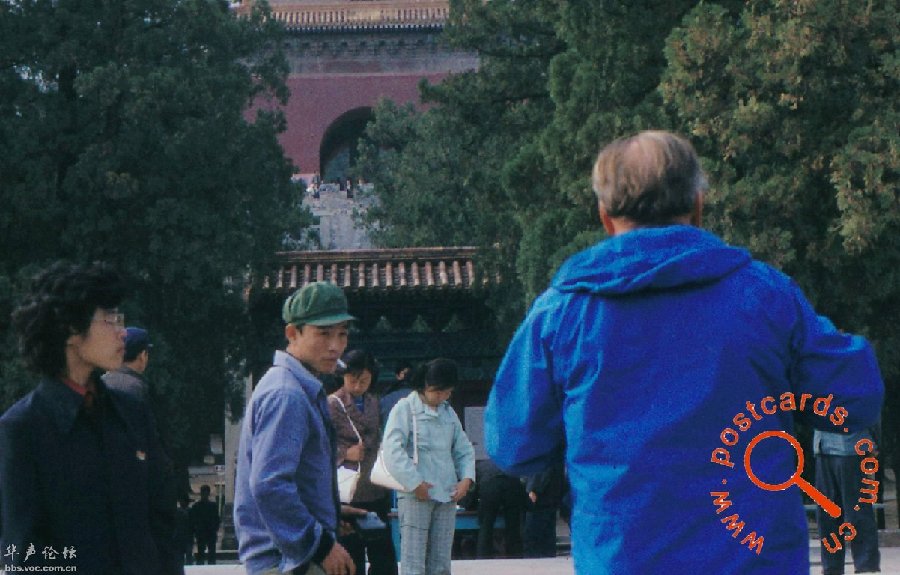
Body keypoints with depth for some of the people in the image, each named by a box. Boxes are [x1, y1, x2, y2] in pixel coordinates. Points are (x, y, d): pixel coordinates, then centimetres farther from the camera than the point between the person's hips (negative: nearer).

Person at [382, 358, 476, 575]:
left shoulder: (448, 413, 17)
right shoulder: (405, 409, -1)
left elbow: (464, 449, 20)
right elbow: (392, 452, -11)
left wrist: (466, 478, 2)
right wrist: (415, 483, -14)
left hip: (447, 496, 6)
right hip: (415, 496, -6)